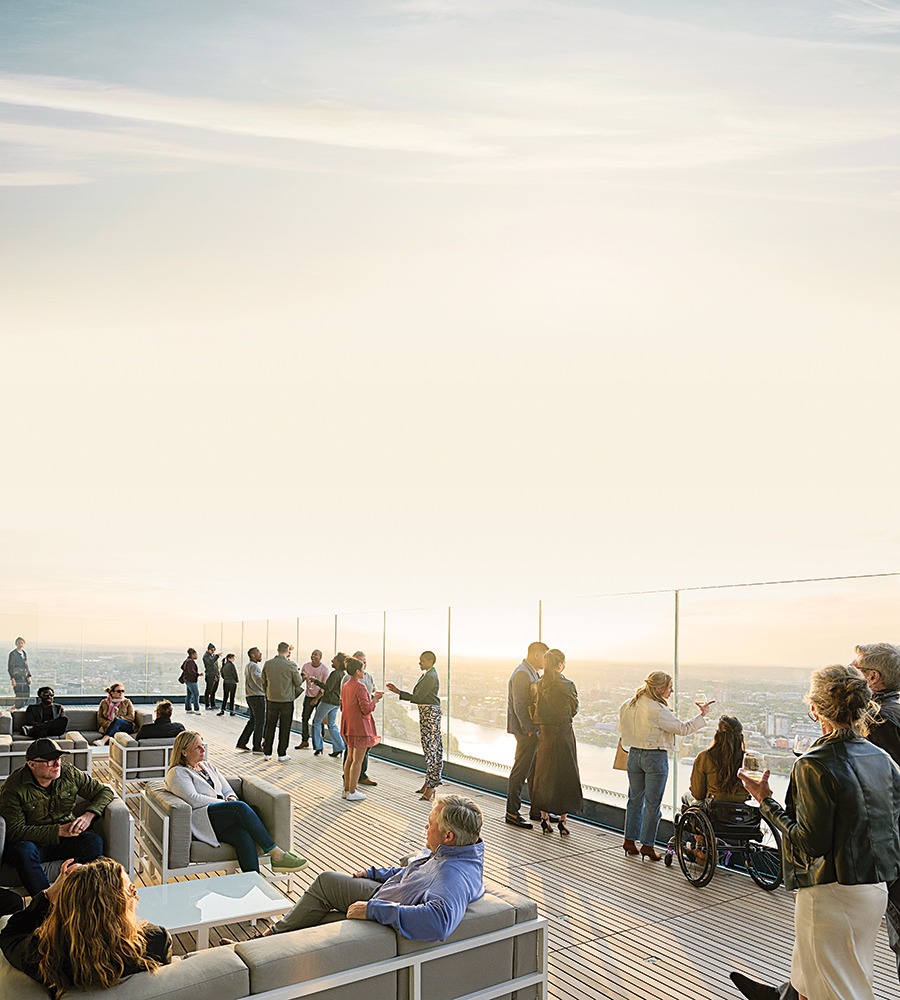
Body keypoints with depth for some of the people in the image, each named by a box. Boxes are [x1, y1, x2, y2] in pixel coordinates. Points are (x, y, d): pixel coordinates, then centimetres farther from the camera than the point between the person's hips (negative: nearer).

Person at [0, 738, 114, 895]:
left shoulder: (70, 773, -2)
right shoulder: (13, 787, -12)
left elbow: (104, 791, 6)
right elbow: (15, 831, -17)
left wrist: (89, 815, -15)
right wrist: (58, 830, -23)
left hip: (66, 838, 3)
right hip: (34, 841, -2)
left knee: (94, 842, -27)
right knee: (24, 851, -37)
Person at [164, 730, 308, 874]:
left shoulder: (209, 767, 28)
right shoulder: (177, 773, 6)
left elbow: (227, 790, 24)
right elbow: (193, 799, -9)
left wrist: (231, 798, -1)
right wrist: (226, 803, -11)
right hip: (200, 821, -6)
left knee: (244, 835, -30)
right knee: (241, 807, -32)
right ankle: (277, 855, -29)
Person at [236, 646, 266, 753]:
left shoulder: (249, 665, 19)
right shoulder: (253, 666, -14)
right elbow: (258, 679, -28)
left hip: (250, 696, 10)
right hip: (257, 696, -10)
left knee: (253, 720, 16)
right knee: (260, 722, -3)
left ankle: (241, 743, 18)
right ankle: (257, 747, 1)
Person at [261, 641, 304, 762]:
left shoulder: (267, 664, -3)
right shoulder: (291, 665, -13)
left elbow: (263, 682, 7)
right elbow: (298, 683, -5)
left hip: (271, 700, 3)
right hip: (287, 700, -3)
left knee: (270, 726, 13)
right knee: (284, 728, 7)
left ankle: (267, 753, 18)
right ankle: (282, 754, 11)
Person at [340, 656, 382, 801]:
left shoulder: (345, 686, 8)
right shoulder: (360, 687, -19)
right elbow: (366, 709, -22)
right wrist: (374, 700, -5)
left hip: (349, 726, 9)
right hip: (360, 727, -9)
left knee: (350, 758, 17)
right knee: (358, 760, 0)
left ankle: (346, 789, 24)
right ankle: (352, 792, 5)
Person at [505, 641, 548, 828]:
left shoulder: (532, 673, 16)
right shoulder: (521, 674, -16)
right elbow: (519, 706, -21)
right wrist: (529, 730, -21)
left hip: (535, 730, 10)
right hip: (527, 731, -10)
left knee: (536, 771, 16)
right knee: (520, 772, -3)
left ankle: (537, 810, 25)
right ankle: (512, 813, 4)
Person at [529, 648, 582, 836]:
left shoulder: (536, 686, -4)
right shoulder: (567, 685, -13)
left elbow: (533, 714, 3)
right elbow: (574, 710, -1)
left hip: (544, 734, 3)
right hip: (564, 734, -3)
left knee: (545, 774, 13)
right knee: (566, 776, 7)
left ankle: (544, 817, 18)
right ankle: (563, 819, 7)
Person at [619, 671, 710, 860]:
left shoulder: (627, 705, 1)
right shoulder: (658, 710, -21)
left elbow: (621, 728, 13)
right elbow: (682, 729, -15)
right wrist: (702, 715, -6)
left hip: (634, 754, 7)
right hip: (656, 757, -7)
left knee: (635, 799, 17)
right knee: (652, 803, 5)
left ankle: (629, 841, 22)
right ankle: (647, 845, 11)